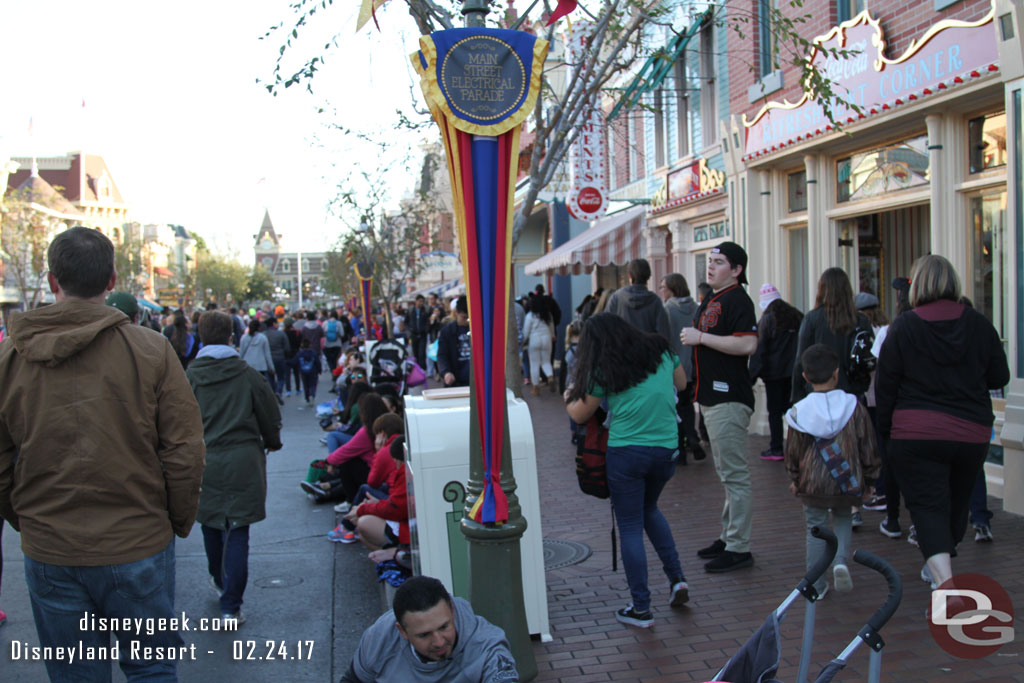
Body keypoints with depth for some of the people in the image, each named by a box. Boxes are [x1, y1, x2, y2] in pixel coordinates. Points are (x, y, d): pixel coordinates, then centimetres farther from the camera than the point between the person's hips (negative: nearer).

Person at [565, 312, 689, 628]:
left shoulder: (604, 370, -4)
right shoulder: (661, 351, 7)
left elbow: (580, 415, 5)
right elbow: (681, 383, 24)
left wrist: (568, 397, 25)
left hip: (626, 452, -5)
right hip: (667, 449, 5)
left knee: (630, 527, 5)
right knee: (649, 509, 28)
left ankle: (641, 608, 9)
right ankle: (677, 578, 19)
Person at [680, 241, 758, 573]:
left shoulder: (737, 300, -13)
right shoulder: (710, 301, 18)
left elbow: (748, 344, -26)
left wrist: (701, 337, -21)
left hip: (729, 399, -11)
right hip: (712, 397, 11)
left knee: (734, 474, -6)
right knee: (726, 473, 16)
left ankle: (739, 548, 0)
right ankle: (728, 537, 26)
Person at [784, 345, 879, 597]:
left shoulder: (798, 412, -5)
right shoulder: (855, 408, -5)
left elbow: (792, 453, 3)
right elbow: (869, 448, 1)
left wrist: (795, 479, 19)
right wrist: (868, 478, 15)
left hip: (812, 484, 0)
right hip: (848, 484, 1)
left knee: (816, 527, 13)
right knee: (843, 518, 23)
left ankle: (816, 585, 13)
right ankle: (841, 561, 0)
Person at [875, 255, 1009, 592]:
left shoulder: (903, 327, -8)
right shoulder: (979, 324, -1)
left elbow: (885, 385, -4)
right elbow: (999, 377, 6)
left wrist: (886, 429, 9)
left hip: (916, 435, -3)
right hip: (972, 434, 4)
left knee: (927, 507, -3)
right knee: (957, 503, 21)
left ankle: (946, 582, -20)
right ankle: (938, 567, 40)